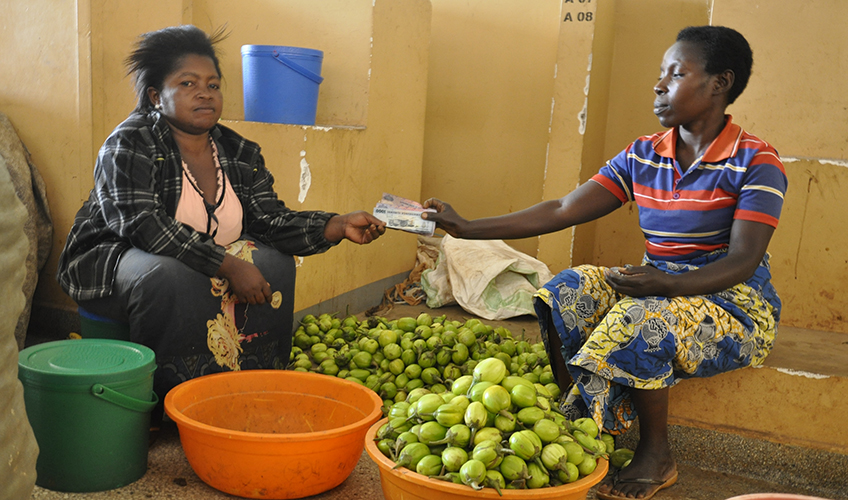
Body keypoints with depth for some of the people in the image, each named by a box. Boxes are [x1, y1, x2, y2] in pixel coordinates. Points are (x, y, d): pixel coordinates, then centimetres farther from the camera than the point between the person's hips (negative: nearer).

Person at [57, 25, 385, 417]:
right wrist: (227, 265, -34)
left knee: (275, 263, -13)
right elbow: (142, 225, -28)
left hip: (211, 271, 6)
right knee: (172, 276, -36)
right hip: (111, 265, -6)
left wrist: (338, 226, -22)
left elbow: (270, 220, -5)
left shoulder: (239, 153, 3)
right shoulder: (130, 144, -15)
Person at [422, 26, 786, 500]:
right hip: (660, 288, 6)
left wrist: (666, 284, -36)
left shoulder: (756, 162, -11)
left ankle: (656, 456, -11)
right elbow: (563, 211, -3)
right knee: (566, 294, -17)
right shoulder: (642, 157, 4)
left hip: (735, 302, -5)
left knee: (640, 320, -32)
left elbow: (743, 261, -18)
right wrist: (467, 227, -10)